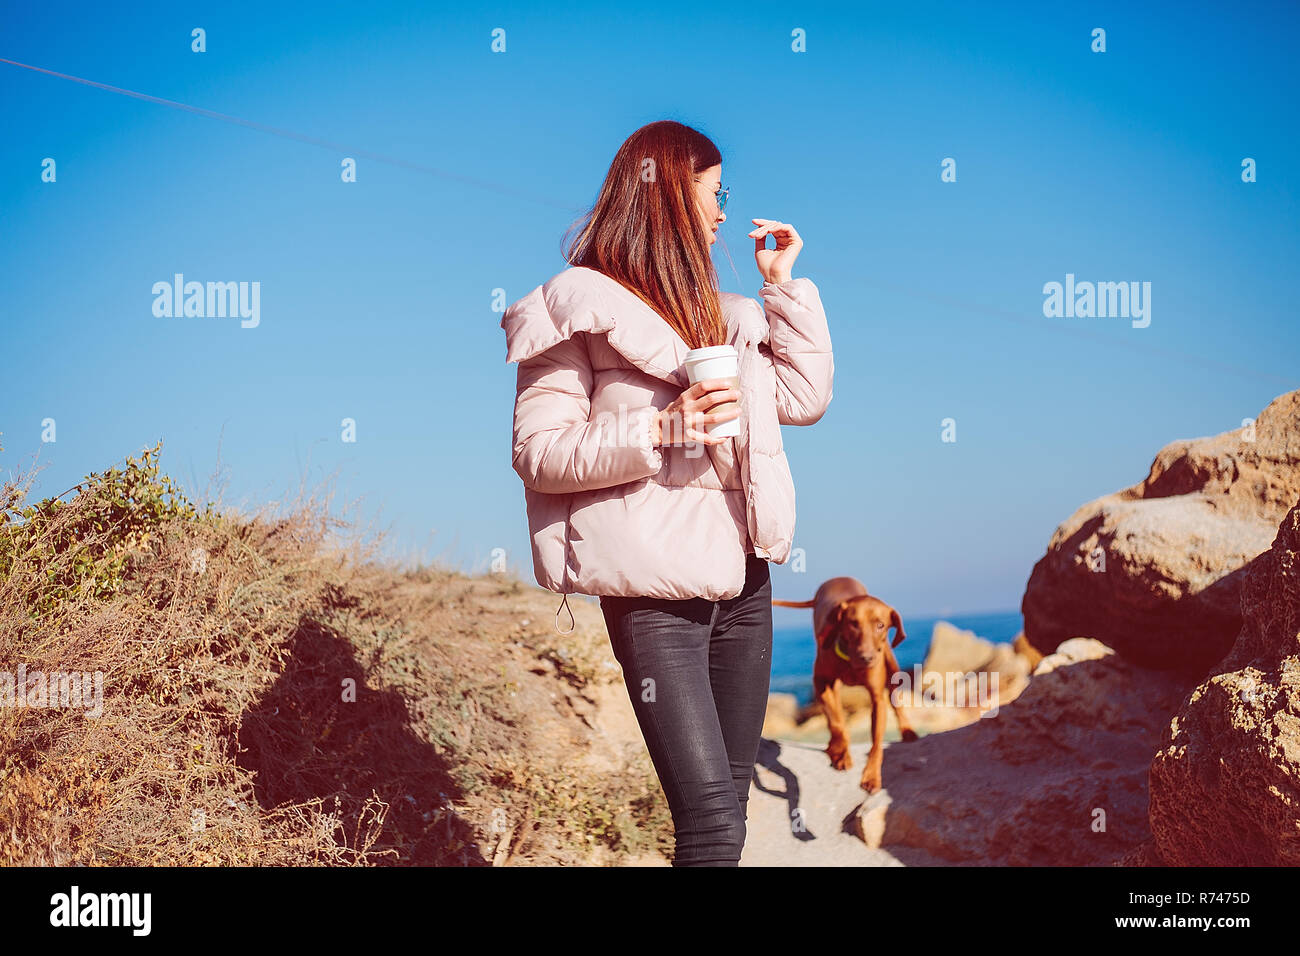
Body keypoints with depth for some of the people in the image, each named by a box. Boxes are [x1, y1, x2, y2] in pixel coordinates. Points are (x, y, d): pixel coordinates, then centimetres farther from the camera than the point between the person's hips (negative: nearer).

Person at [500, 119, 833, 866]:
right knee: (711, 821, -15)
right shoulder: (578, 307, -3)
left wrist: (785, 284, 13)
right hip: (655, 591, -7)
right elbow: (537, 453, -10)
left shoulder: (718, 310, 18)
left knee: (731, 806, 11)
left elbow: (805, 399, 16)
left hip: (742, 580, 7)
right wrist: (660, 429, -20)